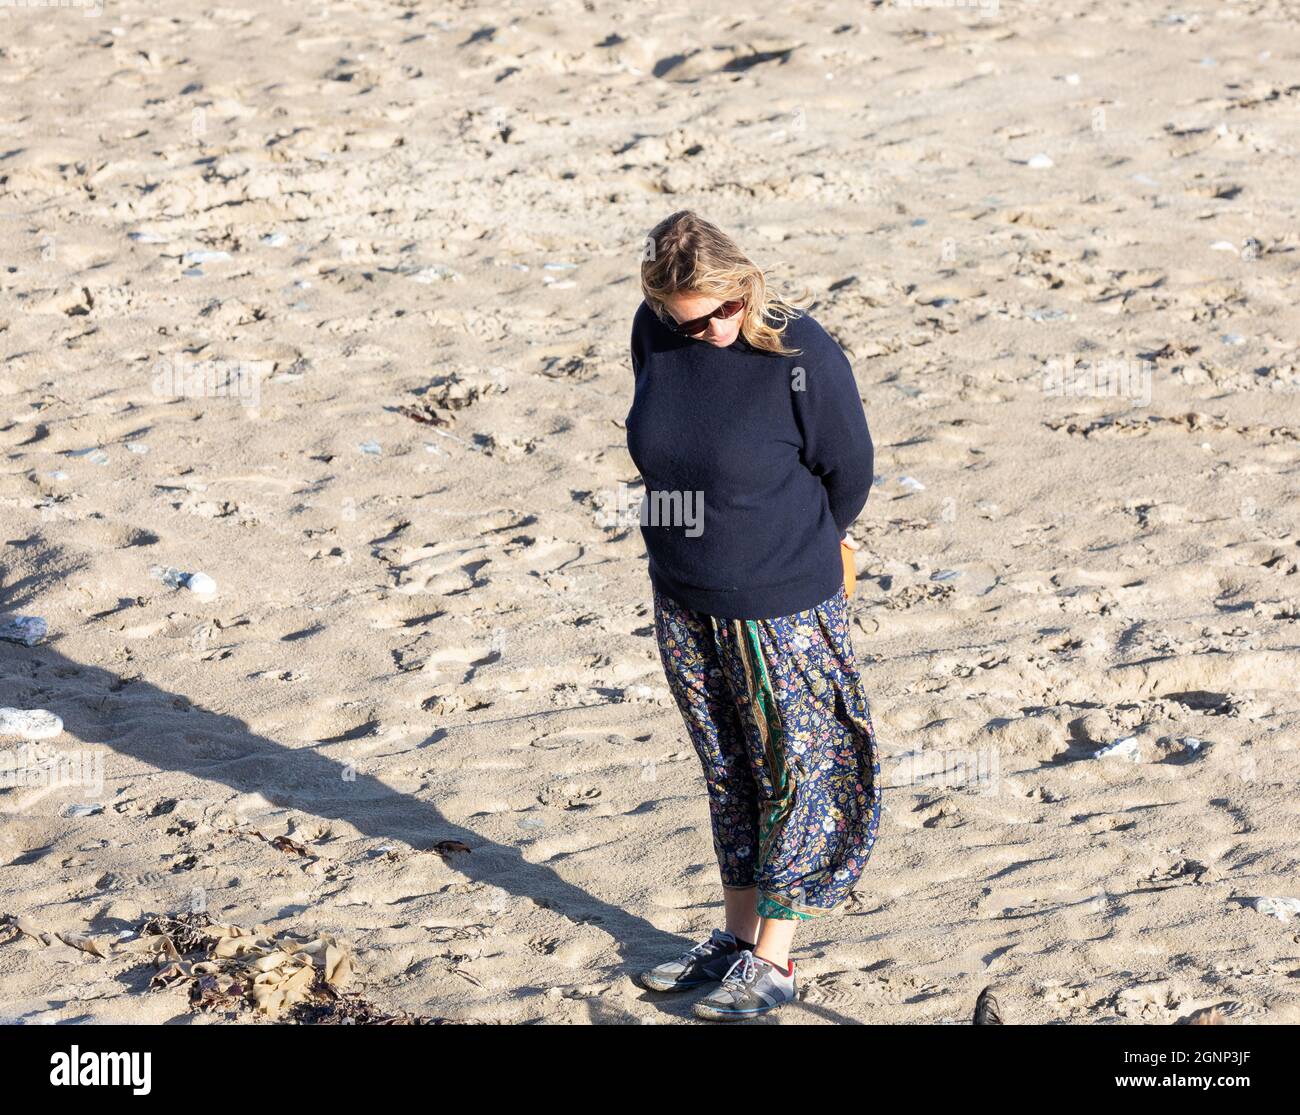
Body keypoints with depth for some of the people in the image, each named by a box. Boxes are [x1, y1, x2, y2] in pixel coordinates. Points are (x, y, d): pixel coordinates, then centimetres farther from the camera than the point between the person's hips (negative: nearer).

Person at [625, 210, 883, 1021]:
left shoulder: (802, 354, -21)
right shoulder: (655, 334, -5)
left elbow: (851, 469, -8)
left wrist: (795, 551, 6)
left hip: (781, 611, -5)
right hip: (683, 604, 5)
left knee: (796, 775, 6)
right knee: (726, 772, 17)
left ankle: (772, 959, 16)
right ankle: (738, 935, 31)